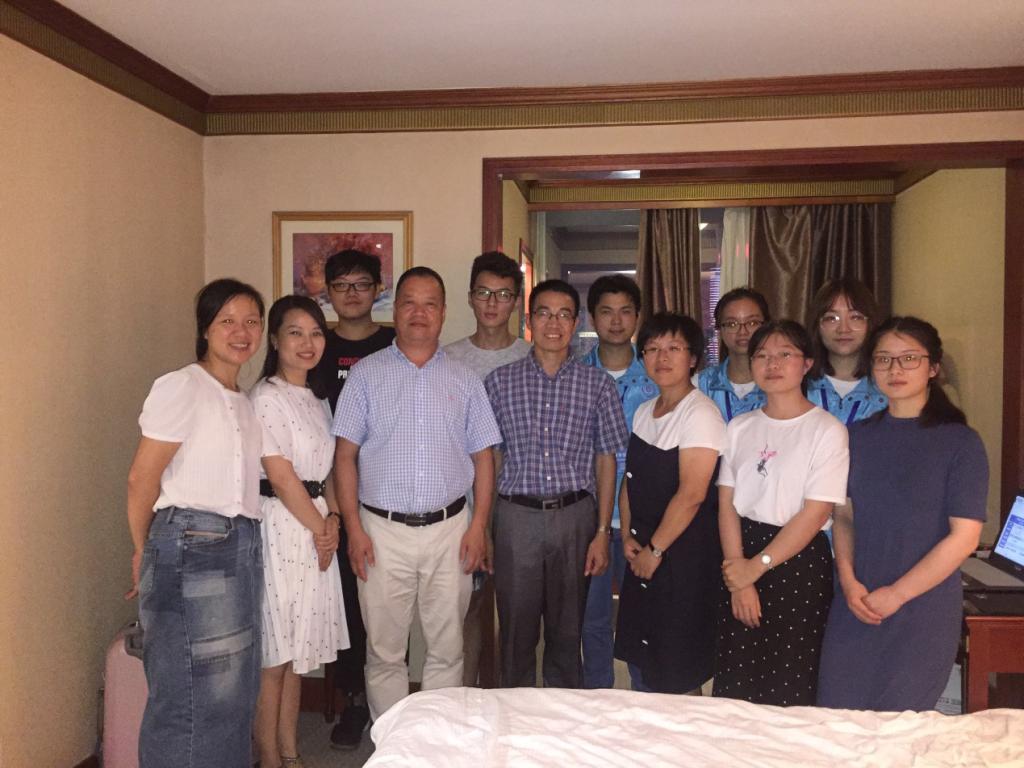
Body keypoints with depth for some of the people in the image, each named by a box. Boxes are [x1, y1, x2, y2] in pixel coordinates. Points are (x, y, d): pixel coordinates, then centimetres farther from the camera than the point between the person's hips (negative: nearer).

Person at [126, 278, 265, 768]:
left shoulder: (244, 401, 15)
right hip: (192, 545, -8)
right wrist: (143, 551, 3)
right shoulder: (182, 387, -8)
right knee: (191, 695, 0)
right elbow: (142, 478, -7)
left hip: (242, 548, 8)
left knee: (234, 691, 14)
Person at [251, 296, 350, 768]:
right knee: (273, 653, 1)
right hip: (281, 525, -8)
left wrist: (333, 519, 0)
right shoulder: (266, 398, -11)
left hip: (316, 526, 8)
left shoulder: (317, 397, 14)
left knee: (298, 649, 15)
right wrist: (319, 528, -7)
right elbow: (281, 477, -15)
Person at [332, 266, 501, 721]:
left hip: (449, 530, 2)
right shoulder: (366, 374, 3)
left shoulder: (464, 379, 9)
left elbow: (483, 456, 8)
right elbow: (345, 454, 0)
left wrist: (478, 525, -2)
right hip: (383, 531, -1)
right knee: (384, 650, 8)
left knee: (447, 648, 11)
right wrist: (354, 528, -7)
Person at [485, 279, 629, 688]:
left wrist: (602, 532, 1)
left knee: (567, 631, 12)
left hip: (575, 516, 0)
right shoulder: (500, 381, 3)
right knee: (516, 631, 9)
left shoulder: (597, 384, 3)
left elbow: (606, 460, 5)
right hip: (516, 516, 0)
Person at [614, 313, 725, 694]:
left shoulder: (700, 413, -15)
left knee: (677, 675, 3)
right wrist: (628, 536, 2)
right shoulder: (644, 412, 10)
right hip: (643, 551, 8)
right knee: (639, 659, 18)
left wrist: (656, 549, -14)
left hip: (685, 552, -8)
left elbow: (691, 494, -20)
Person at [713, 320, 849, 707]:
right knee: (734, 686, 8)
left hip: (800, 562, -4)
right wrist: (739, 580, -6)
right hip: (742, 555, 4)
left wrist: (757, 566, -12)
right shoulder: (739, 427, 7)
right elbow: (727, 504, 2)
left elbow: (815, 514, -12)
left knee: (790, 692, 1)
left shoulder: (827, 430, -7)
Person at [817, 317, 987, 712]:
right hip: (855, 605, 4)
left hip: (924, 609, -3)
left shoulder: (959, 441, -6)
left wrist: (896, 594, -12)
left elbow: (964, 537, -10)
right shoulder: (859, 436, 7)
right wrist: (848, 580, -4)